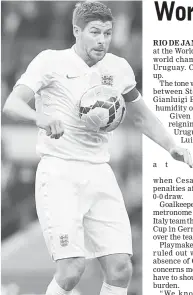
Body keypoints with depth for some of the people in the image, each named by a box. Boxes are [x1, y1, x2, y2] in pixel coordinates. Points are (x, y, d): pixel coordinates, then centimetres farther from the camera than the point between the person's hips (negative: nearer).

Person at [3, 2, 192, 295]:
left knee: (120, 270, -6)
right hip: (59, 174, -5)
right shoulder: (51, 62, -6)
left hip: (100, 175, 5)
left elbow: (141, 115, 25)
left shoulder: (118, 68, 9)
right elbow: (12, 103, -19)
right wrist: (41, 118, -39)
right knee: (71, 270, -18)